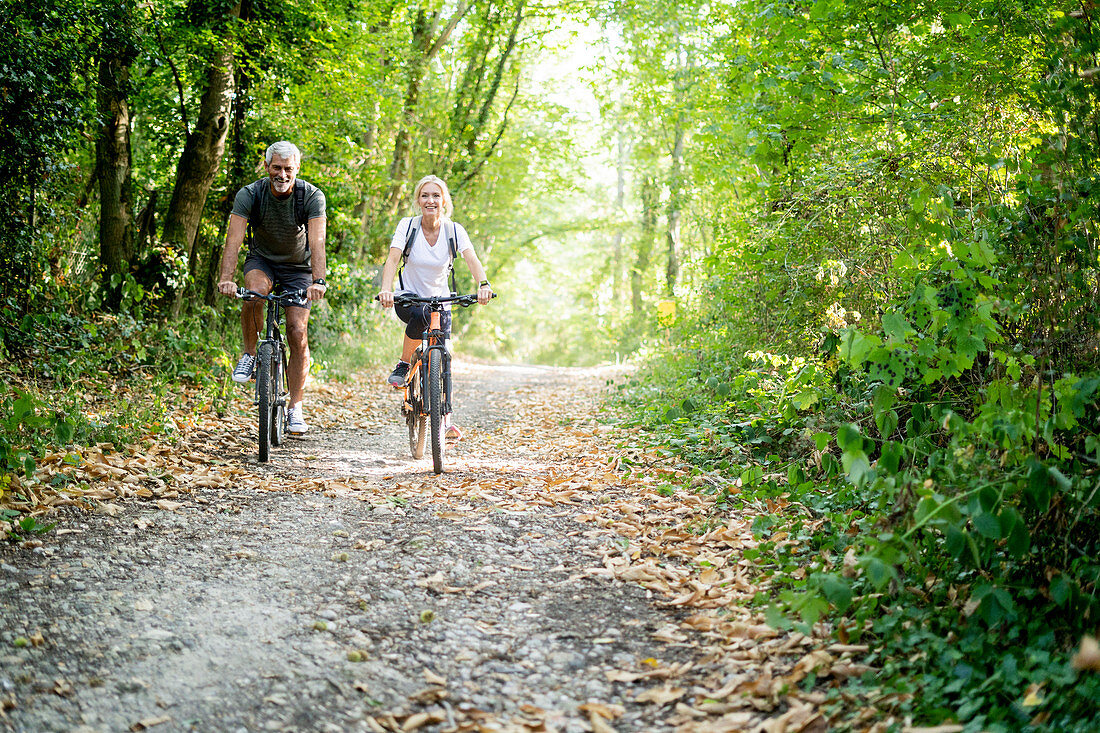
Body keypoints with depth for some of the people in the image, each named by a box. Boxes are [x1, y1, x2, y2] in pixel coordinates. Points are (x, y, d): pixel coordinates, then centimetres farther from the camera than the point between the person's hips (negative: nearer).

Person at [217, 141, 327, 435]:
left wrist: (318, 281, -50)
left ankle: (295, 409, -1)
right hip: (262, 259, 0)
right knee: (254, 292, -35)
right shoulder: (249, 195, -21)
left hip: (298, 267, 0)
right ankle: (249, 354, -9)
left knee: (298, 333, -11)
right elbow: (234, 239, -30)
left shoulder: (312, 196, -22)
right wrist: (226, 278, -47)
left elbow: (317, 242, -33)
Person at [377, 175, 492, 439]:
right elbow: (392, 259, -23)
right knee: (421, 315, -37)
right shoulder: (407, 226, -12)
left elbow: (471, 259, -23)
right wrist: (386, 289, -42)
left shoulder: (453, 230, -9)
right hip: (408, 298, -2)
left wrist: (483, 284, -44)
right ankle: (403, 365, -14)